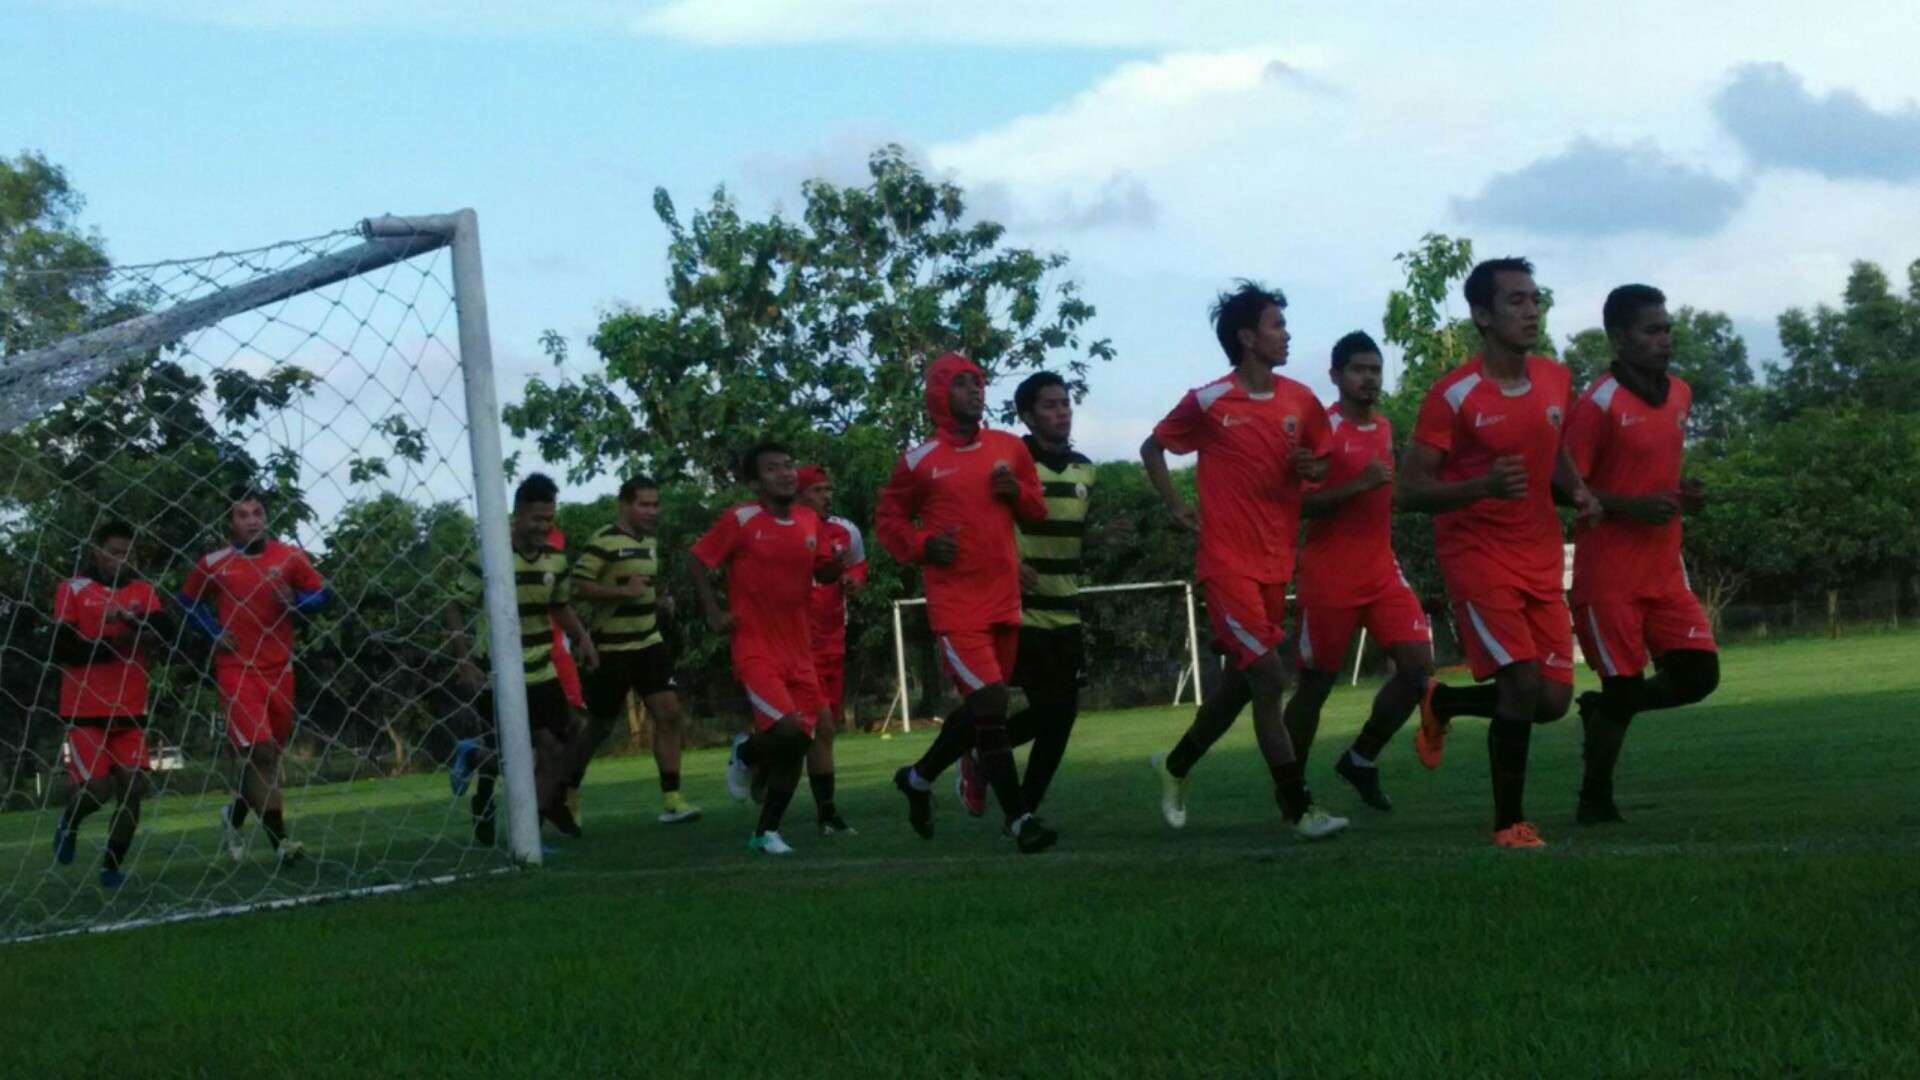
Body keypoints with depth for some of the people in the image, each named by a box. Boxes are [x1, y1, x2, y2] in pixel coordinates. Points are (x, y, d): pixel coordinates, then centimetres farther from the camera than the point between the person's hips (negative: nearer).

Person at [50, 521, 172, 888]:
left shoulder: (141, 591, 8)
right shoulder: (72, 589, -2)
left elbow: (166, 630, -9)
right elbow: (62, 648, -11)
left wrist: (130, 618, -26)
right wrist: (120, 644, -13)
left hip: (130, 710, 3)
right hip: (85, 711, -3)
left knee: (132, 787, -4)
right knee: (98, 788, -10)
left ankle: (112, 866, 9)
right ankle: (68, 823, 24)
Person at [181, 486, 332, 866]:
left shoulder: (290, 557, 1)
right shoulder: (213, 563, -2)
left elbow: (324, 594, 7)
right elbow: (188, 599, 13)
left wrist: (295, 601, -14)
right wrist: (214, 632, -3)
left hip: (279, 669, 3)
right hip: (237, 668, -3)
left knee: (270, 753, 11)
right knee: (259, 751, -15)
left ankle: (235, 816, 36)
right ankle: (280, 840, -14)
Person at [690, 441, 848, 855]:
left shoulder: (810, 521, 5)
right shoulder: (740, 520, -11)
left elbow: (821, 572, 18)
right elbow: (700, 562, -2)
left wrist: (839, 564, -5)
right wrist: (714, 614, -9)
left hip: (798, 650, 6)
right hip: (756, 648, -6)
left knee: (799, 743, 5)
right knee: (788, 731, -22)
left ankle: (766, 832, 19)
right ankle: (746, 754, 13)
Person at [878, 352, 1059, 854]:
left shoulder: (1009, 449, 8)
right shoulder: (920, 460, -4)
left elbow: (1037, 509, 18)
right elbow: (888, 517, 5)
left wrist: (1016, 493, -4)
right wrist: (922, 545, -13)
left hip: (1004, 599, 6)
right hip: (955, 603, -6)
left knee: (982, 709, 14)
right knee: (990, 704, -15)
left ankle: (919, 777, 37)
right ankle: (1018, 818, -10)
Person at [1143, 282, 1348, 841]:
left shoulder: (1300, 400, 4)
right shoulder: (1208, 402, -9)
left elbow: (1327, 460, 17)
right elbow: (1153, 448, 6)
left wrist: (1312, 468, -6)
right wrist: (1176, 507, -3)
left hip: (1276, 561, 6)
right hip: (1228, 560, -6)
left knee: (1242, 681, 16)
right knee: (1270, 677, -13)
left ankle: (1176, 765, 38)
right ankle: (1299, 808, -10)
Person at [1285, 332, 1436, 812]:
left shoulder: (1384, 427, 13)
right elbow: (1299, 503, -17)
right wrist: (1358, 485, -25)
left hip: (1381, 570, 6)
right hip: (1329, 577, -6)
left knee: (1419, 665, -6)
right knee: (1315, 683, 1)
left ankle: (1362, 759, 12)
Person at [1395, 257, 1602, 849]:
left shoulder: (1556, 380, 3)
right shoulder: (1453, 395, -15)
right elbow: (1407, 491, -15)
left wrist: (1577, 492, 0)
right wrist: (1484, 486, -31)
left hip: (1541, 556, 6)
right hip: (1477, 552, -6)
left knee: (1553, 700, 3)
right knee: (1524, 681, -18)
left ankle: (1441, 702, 32)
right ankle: (1509, 822, 0)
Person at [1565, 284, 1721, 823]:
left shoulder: (1680, 394, 10)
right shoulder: (1598, 404, -14)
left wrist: (1683, 494, 4)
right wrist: (1632, 507, -23)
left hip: (1665, 569, 7)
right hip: (1609, 573, -7)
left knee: (1699, 675, -2)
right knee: (1624, 686, -3)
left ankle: (1602, 710, 22)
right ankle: (1594, 801, 15)